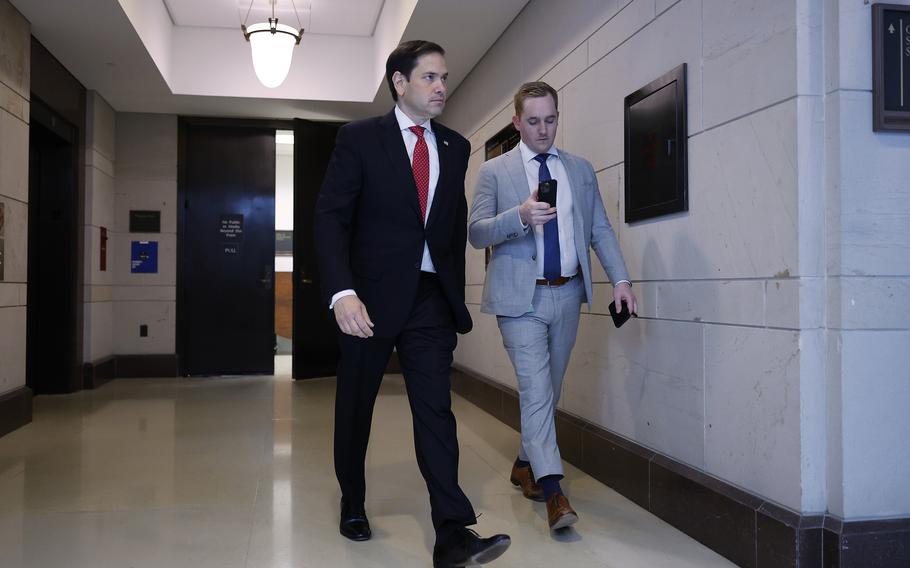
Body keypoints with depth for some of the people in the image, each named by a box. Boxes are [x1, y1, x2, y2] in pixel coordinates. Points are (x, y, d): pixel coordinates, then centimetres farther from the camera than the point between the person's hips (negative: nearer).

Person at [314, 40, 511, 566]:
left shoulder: (456, 147, 9)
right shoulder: (359, 138, -4)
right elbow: (331, 218, -11)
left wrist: (456, 293, 11)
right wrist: (342, 292, -24)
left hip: (432, 298, 2)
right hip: (371, 297, -2)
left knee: (436, 410, -6)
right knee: (355, 408, 13)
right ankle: (353, 505, 35)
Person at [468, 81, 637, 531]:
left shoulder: (581, 169, 12)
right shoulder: (495, 171, 2)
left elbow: (600, 229, 9)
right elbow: (476, 233, -6)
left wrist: (620, 278, -4)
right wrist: (520, 216, -24)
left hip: (567, 294, 4)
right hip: (520, 295, -4)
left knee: (550, 388, 13)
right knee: (536, 388, -10)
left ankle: (524, 464, 32)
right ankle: (551, 488, -8)